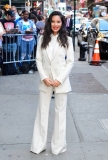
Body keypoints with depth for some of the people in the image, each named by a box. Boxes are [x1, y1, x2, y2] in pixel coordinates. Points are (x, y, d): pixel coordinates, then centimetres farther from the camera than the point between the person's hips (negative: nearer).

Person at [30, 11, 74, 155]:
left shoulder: (67, 40, -2)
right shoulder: (42, 39, 3)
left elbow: (70, 62, -4)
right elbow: (38, 60, 2)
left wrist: (60, 79, -13)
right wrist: (44, 77, -10)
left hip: (61, 80, -1)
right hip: (45, 80, 2)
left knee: (60, 113, 7)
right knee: (42, 112, 7)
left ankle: (58, 146, 18)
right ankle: (38, 145, 17)